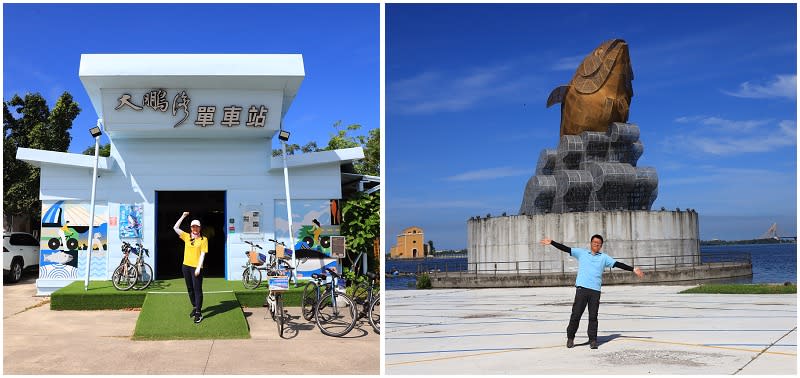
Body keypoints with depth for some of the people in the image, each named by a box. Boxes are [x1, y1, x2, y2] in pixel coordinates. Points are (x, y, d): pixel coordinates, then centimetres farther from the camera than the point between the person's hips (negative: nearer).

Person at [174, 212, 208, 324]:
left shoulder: (203, 239, -4)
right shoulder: (187, 236, 8)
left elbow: (202, 254, -9)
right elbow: (175, 228, 5)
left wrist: (198, 267, -15)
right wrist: (183, 216, 0)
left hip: (196, 267, -5)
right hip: (186, 266, 5)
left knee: (197, 289, -6)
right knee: (190, 288, 15)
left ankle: (199, 313, -5)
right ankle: (194, 307, 30)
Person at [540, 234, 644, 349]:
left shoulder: (604, 257, 14)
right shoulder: (581, 253, 12)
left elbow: (618, 264, 9)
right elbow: (566, 249, 8)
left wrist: (633, 269, 1)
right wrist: (551, 242, 1)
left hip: (595, 290, 1)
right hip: (581, 288, -1)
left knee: (593, 316, 1)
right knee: (576, 314, -1)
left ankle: (593, 341, 9)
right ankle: (570, 338, 11)